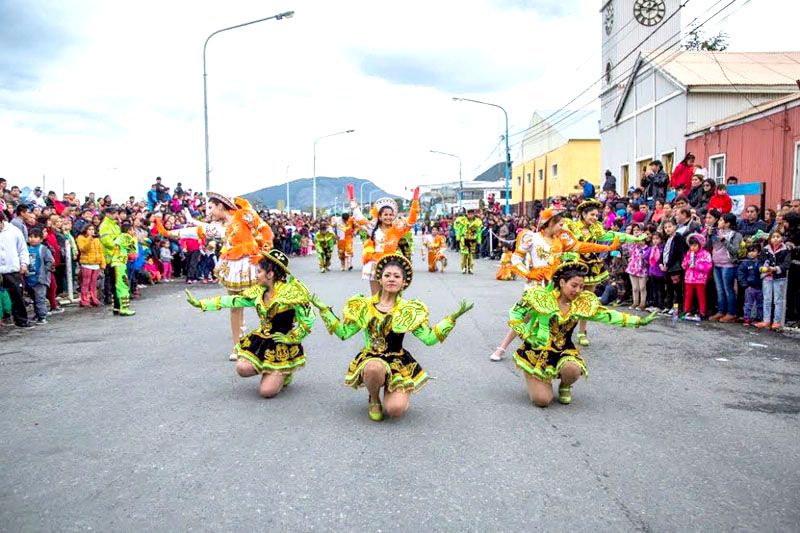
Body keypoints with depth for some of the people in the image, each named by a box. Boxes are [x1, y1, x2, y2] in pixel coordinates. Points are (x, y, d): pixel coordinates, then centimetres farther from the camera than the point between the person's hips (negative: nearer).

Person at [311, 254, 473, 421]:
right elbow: (343, 332, 4)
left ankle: (396, 390, 18)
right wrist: (324, 310, -3)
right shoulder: (364, 305, 2)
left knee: (396, 410, -22)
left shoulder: (409, 310, 0)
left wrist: (453, 317, -15)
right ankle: (374, 400, -2)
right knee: (375, 368, -38)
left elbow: (429, 338, -7)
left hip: (398, 363, 0)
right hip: (370, 359, 0)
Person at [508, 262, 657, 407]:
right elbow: (515, 314, -6)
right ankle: (535, 381, 22)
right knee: (542, 400, -16)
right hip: (537, 351, -3)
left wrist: (639, 320, -1)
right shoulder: (541, 296, -12)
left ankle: (565, 386, 6)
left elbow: (608, 315, 2)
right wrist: (527, 336, -12)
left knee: (573, 370, -33)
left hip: (564, 351, 3)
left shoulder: (582, 303, -1)